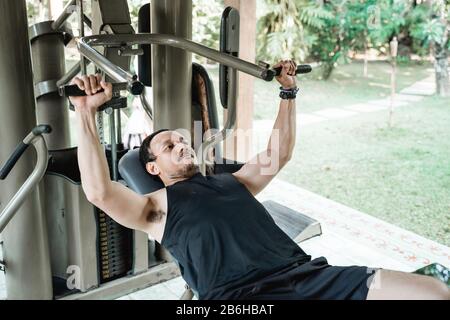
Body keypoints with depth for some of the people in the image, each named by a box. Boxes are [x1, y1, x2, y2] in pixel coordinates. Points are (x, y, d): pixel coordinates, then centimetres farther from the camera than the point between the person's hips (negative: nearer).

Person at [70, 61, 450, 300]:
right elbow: (100, 192, -2)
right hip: (242, 295, -6)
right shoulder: (157, 206, 14)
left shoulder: (232, 181, 30)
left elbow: (278, 154, 34)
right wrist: (86, 113, -4)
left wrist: (288, 91, 33)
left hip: (304, 271, 6)